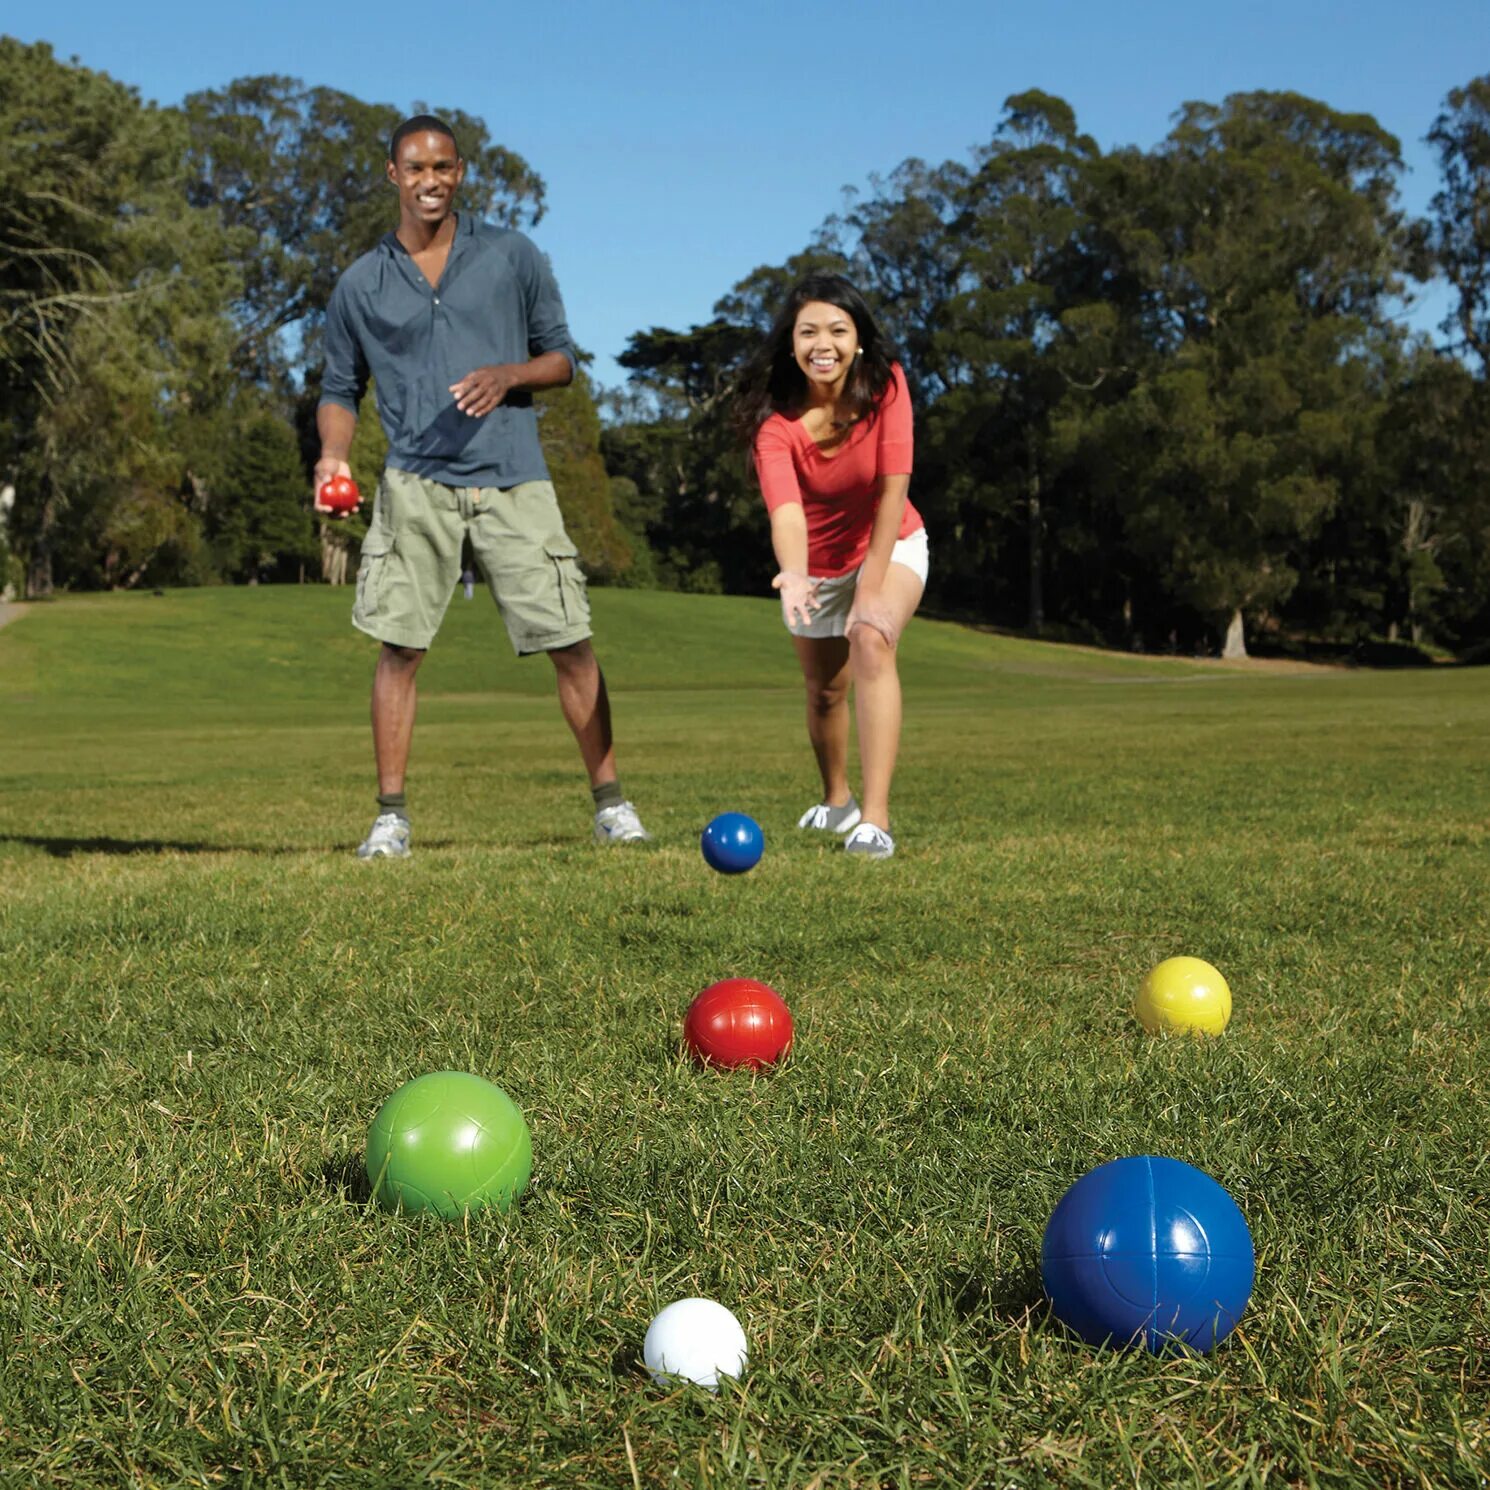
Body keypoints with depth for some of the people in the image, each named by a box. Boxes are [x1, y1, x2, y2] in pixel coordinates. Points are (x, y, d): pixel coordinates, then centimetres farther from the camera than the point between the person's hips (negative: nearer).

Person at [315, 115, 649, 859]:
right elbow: (340, 389, 14)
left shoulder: (513, 257, 7)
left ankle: (611, 803, 9)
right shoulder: (360, 286, 9)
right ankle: (391, 816, 5)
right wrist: (332, 456, -5)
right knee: (398, 647, -5)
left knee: (569, 644, -2)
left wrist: (509, 375, -10)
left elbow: (560, 358, 10)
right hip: (416, 484, 0)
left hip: (513, 481, 0)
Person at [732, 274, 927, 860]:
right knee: (824, 689, 12)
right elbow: (784, 510, -39)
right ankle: (837, 801, 42)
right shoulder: (774, 417, -25)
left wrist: (872, 590, -27)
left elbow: (893, 489, -24)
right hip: (817, 562, 2)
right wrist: (793, 575, -60)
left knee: (872, 643, -28)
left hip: (890, 547, -2)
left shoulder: (886, 385, -23)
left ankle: (875, 818, -33)